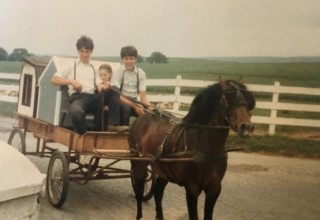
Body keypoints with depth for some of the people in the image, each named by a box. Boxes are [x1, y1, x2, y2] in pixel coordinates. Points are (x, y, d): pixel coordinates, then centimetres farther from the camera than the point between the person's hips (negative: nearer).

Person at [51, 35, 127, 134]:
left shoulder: (93, 69, 26)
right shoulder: (71, 65, 16)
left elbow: (99, 86, 13)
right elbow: (54, 80, 7)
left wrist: (104, 87, -13)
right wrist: (71, 81, -8)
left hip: (92, 97, 4)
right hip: (78, 97, -4)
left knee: (113, 92, -22)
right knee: (77, 112, -42)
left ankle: (113, 124, -23)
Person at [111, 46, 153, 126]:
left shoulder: (141, 73, 3)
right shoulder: (117, 72, -6)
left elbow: (143, 96, 0)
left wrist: (149, 105, -24)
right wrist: (134, 106, -26)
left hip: (134, 103, 3)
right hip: (121, 102, -3)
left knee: (150, 110, -25)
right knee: (126, 108, -37)